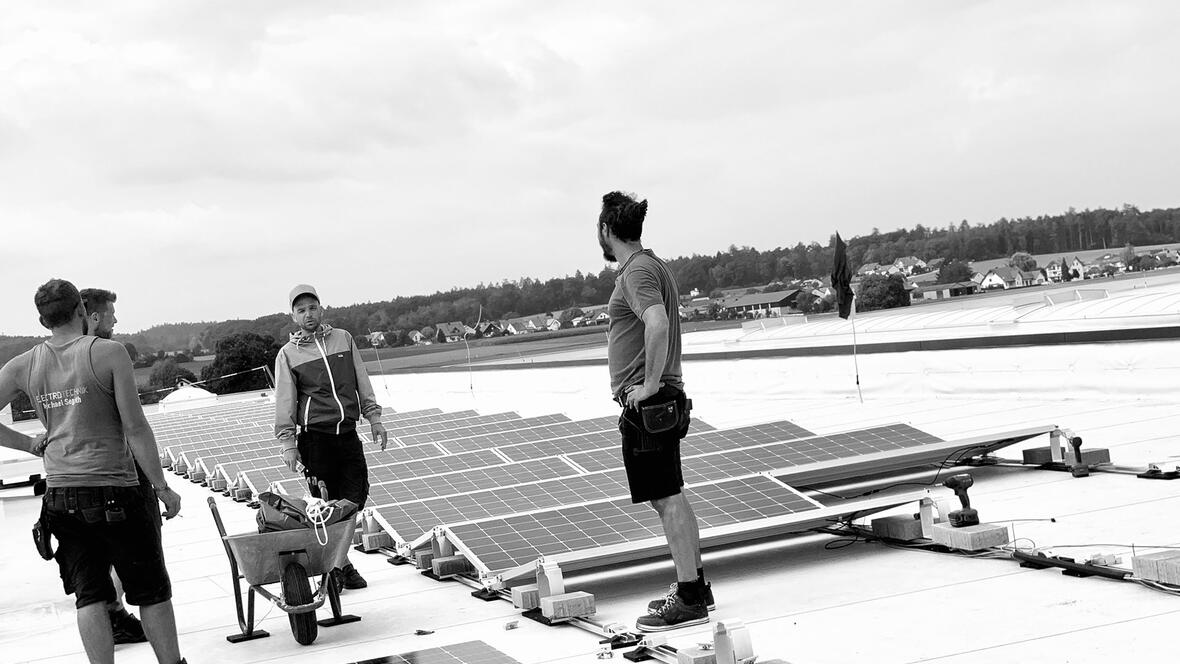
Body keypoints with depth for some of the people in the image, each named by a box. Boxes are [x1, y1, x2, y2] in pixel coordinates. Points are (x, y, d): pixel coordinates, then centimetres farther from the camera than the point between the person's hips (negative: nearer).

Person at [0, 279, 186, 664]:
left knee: (89, 595, 8)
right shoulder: (109, 353, -9)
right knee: (152, 591, 9)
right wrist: (163, 488, -5)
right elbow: (135, 428, -11)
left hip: (59, 495, 4)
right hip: (113, 489, -4)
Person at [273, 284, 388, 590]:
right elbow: (284, 402, 0)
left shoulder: (343, 338, 10)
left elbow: (362, 382, 14)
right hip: (315, 438, -3)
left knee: (356, 497, 1)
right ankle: (333, 568, 9)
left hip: (348, 435, 3)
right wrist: (287, 444, -5)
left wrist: (374, 419, 10)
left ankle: (341, 562, 18)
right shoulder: (288, 354, 2)